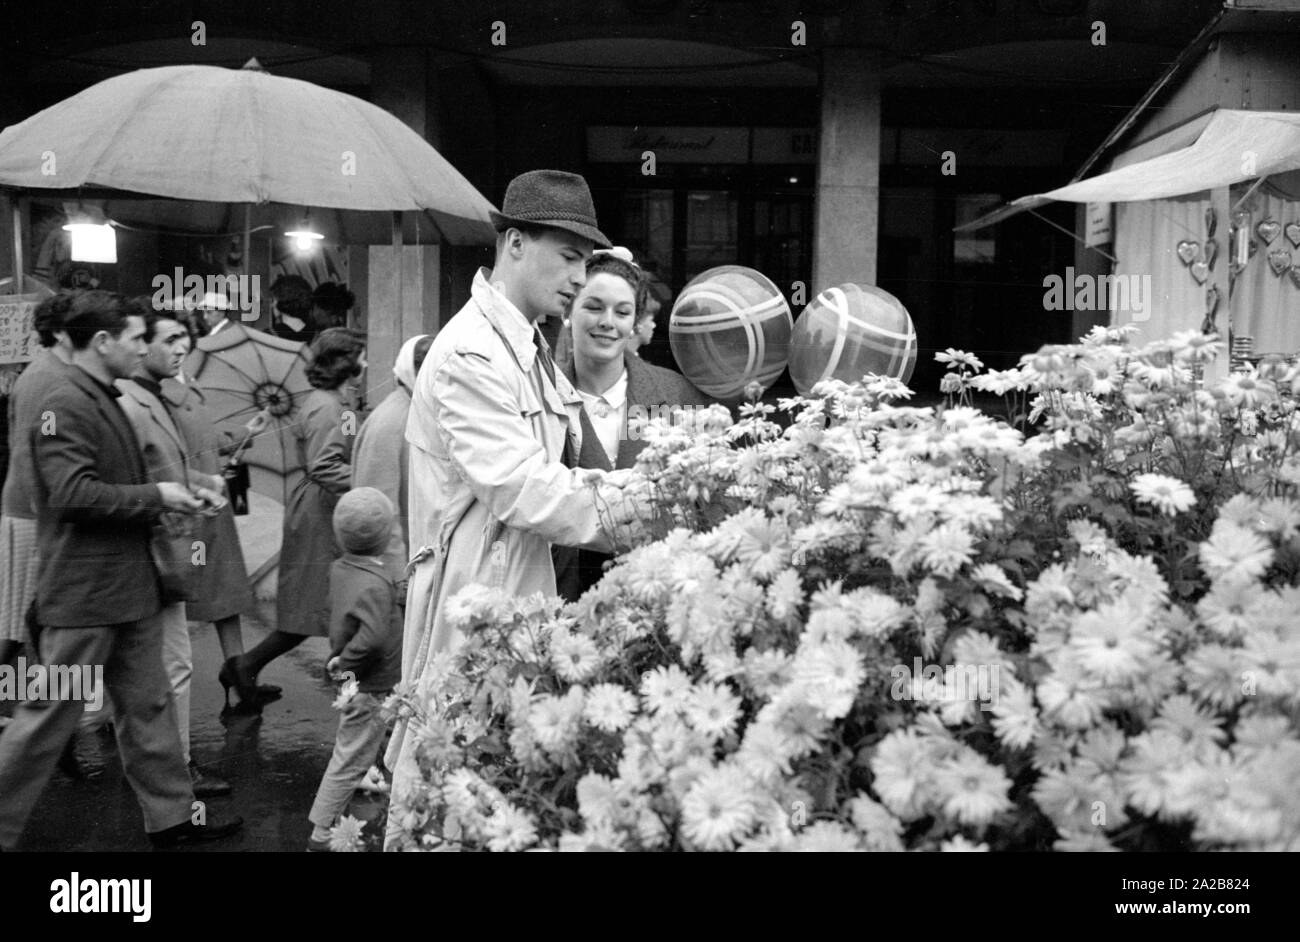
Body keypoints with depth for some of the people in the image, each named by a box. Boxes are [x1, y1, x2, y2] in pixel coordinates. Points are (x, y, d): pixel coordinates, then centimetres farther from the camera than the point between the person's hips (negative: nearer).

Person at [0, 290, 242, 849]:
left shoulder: (106, 401, 15)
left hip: (128, 589, 10)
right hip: (82, 595, -10)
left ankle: (171, 815, 24)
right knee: (47, 717, 2)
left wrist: (164, 502, 12)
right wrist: (154, 497, -17)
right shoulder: (64, 406, -16)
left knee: (148, 707, 15)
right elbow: (74, 495, -25)